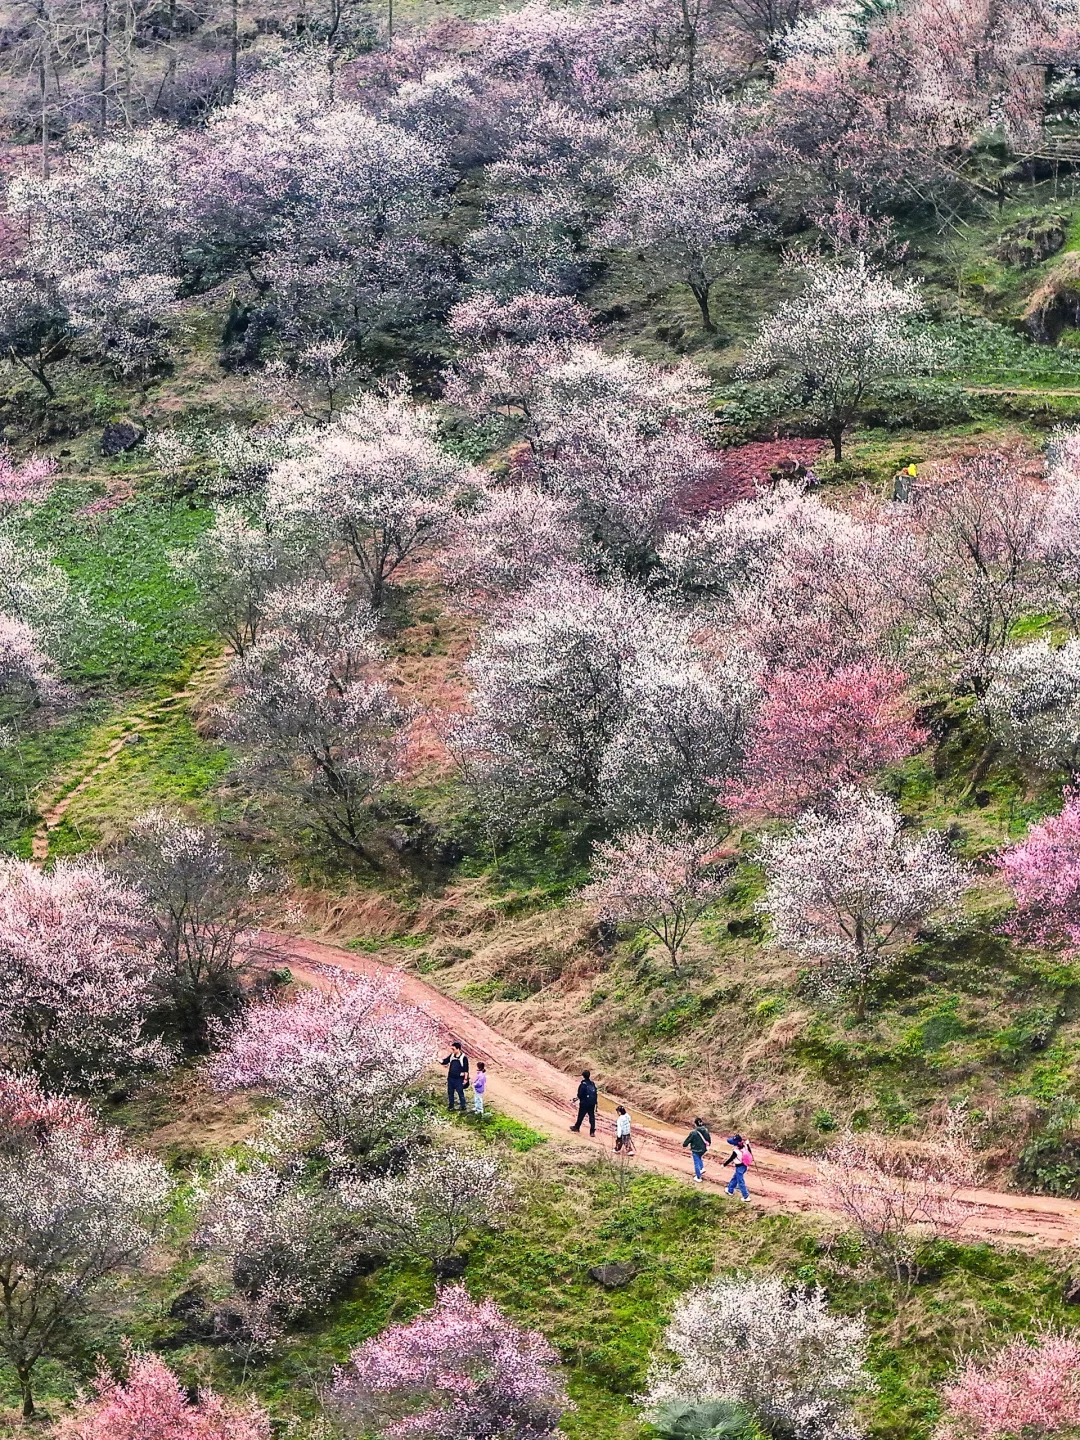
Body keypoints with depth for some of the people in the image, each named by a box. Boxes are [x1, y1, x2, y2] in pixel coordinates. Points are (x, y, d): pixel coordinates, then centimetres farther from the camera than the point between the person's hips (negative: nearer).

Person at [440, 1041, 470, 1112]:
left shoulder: (464, 1057, -13)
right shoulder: (451, 1056, 3)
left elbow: (466, 1069, -10)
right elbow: (444, 1061, 8)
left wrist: (465, 1079, -11)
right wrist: (440, 1061, -14)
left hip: (459, 1079, -6)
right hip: (450, 1078, 6)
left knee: (460, 1093, 1)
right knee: (450, 1093, 15)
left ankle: (463, 1108, 11)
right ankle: (450, 1106, 30)